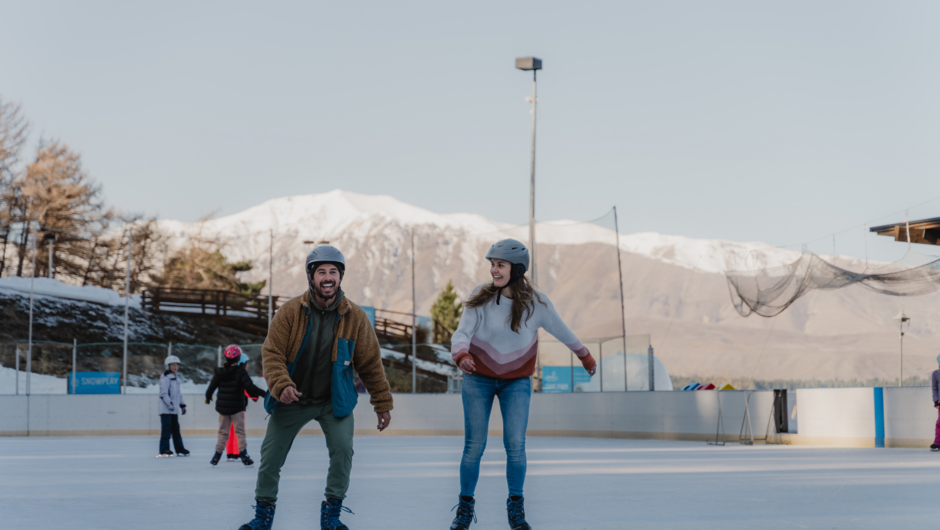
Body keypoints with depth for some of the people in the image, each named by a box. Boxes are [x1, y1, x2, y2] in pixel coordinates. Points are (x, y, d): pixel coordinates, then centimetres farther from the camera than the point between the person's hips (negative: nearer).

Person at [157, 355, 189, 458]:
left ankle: (180, 449, 18)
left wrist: (182, 405, 23)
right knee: (166, 429, -11)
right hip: (165, 408, -8)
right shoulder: (165, 378, -9)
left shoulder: (176, 378, 18)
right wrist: (169, 403, -25)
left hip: (174, 409, 9)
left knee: (176, 429, 13)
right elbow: (163, 393, -17)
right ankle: (164, 450, -11)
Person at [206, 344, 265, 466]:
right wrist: (263, 393, -13)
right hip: (237, 407, -4)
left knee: (222, 431, 14)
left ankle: (217, 454, 13)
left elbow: (212, 386, 9)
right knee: (240, 431, 3)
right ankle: (243, 454, -3)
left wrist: (208, 397, 29)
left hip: (222, 406, 4)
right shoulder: (240, 371, -14)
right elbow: (250, 387, -21)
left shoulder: (220, 372, 0)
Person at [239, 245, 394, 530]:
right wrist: (281, 386, -29)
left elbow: (370, 363, -1)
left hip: (335, 400, 0)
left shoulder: (355, 317, -9)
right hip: (292, 400, 0)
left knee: (342, 449, -17)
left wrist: (382, 403, 1)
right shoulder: (290, 312, -13)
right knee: (271, 455, 3)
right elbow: (272, 353, -11)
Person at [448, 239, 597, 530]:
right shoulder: (481, 297, -13)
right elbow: (462, 332, -22)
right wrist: (461, 355, -44)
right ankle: (465, 506, 16)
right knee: (474, 446, -1)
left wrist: (585, 355, 18)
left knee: (515, 444, -9)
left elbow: (562, 331, 5)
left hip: (516, 382, 0)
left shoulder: (536, 302, -11)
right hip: (479, 379, 0)